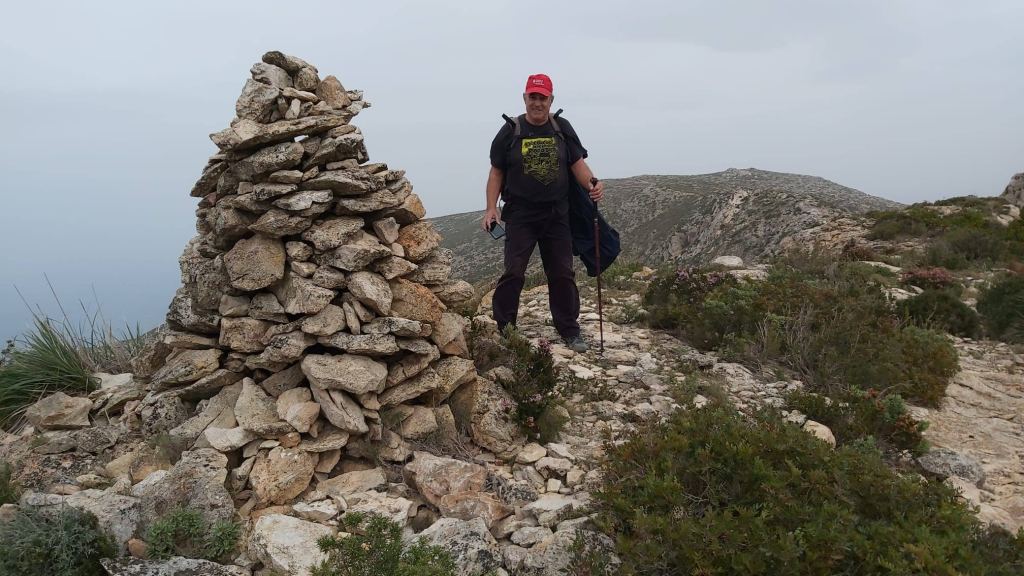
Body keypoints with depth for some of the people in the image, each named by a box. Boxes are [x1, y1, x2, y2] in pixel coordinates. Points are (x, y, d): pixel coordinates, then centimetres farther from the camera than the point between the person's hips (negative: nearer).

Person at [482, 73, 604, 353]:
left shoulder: (562, 129, 7)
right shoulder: (510, 131, 1)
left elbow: (578, 163, 5)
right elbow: (496, 172, 4)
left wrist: (593, 185, -16)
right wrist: (491, 208, -6)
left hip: (557, 215, 3)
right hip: (520, 216, -2)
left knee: (562, 274, 7)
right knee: (513, 273, -7)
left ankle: (569, 330, 19)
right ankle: (502, 330, 3)